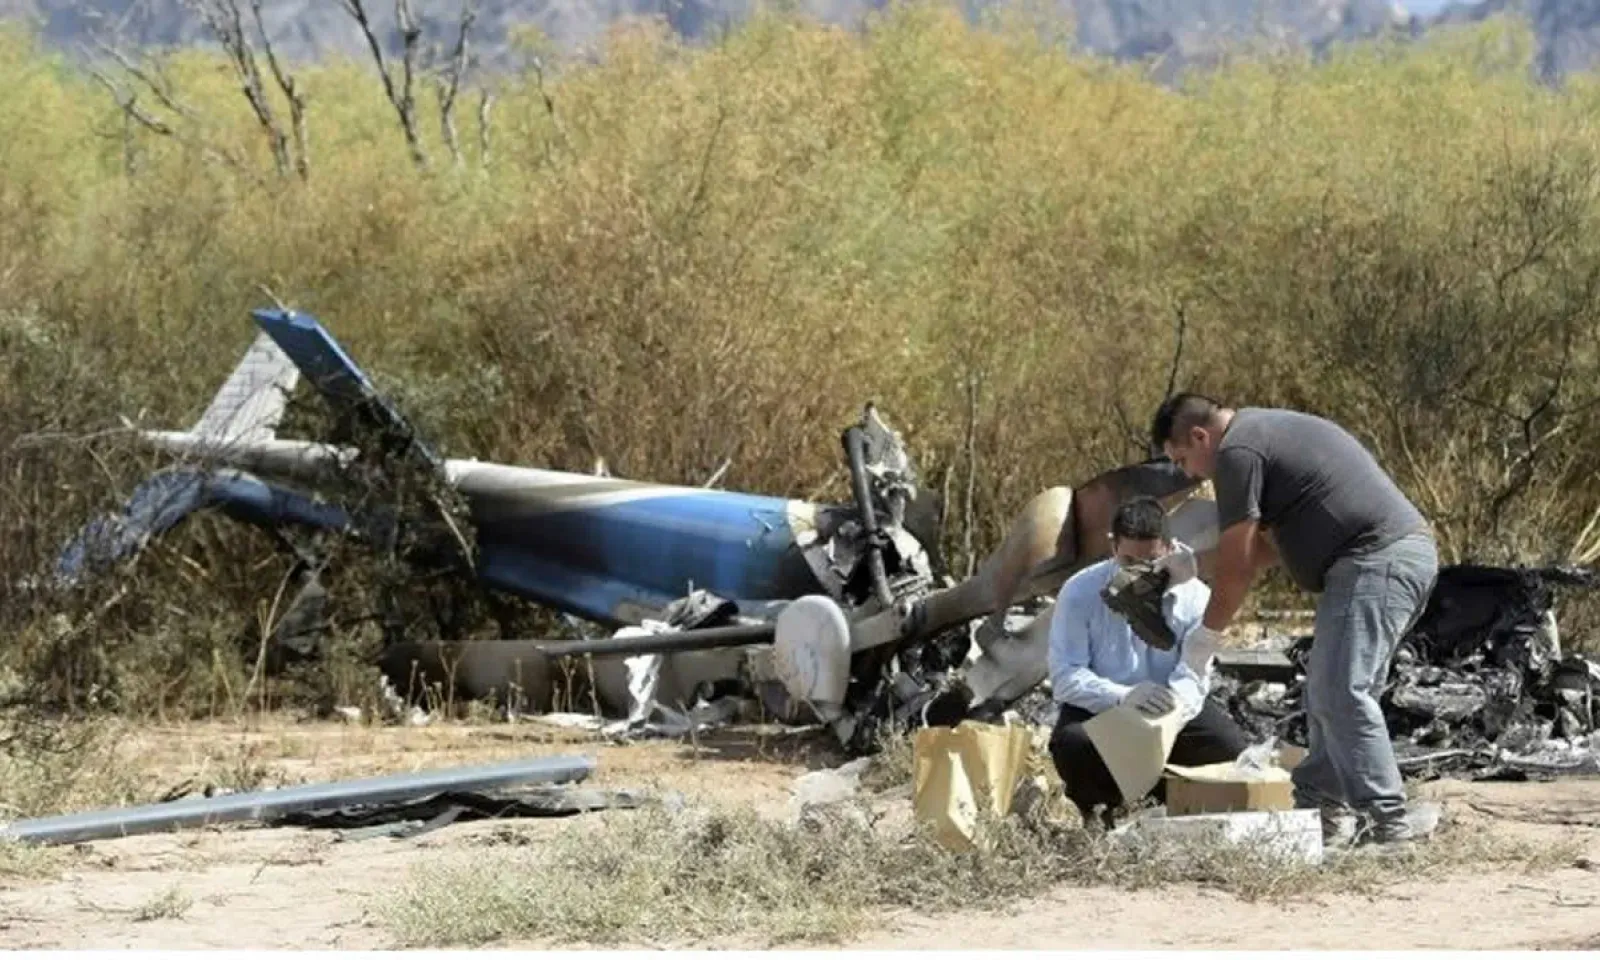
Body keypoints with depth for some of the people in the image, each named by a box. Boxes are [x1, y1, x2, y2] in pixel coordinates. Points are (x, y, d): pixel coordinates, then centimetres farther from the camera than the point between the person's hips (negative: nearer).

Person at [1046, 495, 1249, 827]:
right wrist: (1123, 697, -38)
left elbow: (1193, 676, -15)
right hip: (1098, 710, -2)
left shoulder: (1193, 595, -8)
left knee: (1229, 746, -23)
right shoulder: (1080, 593, -12)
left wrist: (1173, 706, -39)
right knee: (1072, 744, -35)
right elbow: (1065, 676, -20)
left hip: (1171, 713, 2)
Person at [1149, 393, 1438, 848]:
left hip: (1375, 561, -11)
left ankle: (1385, 820, -19)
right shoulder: (1269, 430, 25)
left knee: (1339, 692, -15)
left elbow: (1236, 562, -6)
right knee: (1327, 687, 15)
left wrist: (1206, 633, 5)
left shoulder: (1238, 452, -7)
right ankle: (1321, 803, 17)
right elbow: (1271, 542, 28)